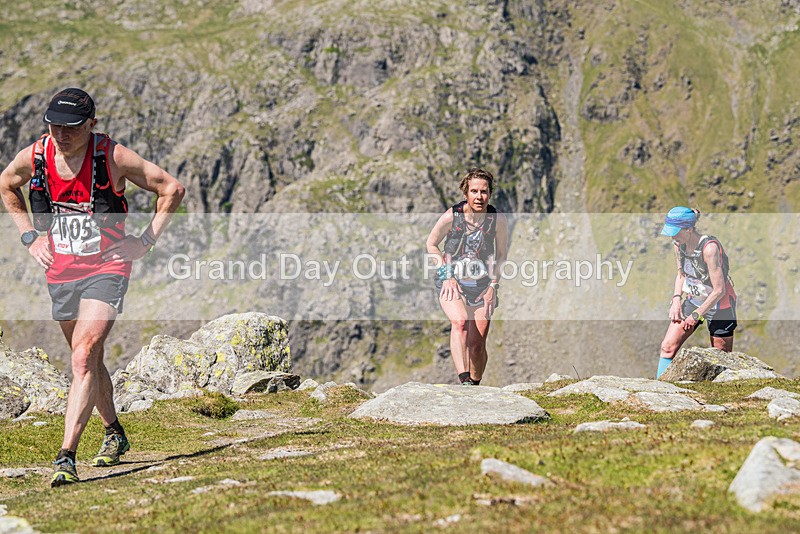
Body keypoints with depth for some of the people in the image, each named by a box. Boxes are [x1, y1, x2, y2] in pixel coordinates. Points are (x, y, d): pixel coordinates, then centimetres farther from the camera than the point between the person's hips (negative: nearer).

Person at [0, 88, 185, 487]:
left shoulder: (112, 157, -17)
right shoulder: (33, 156, -7)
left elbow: (172, 188, -6)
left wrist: (146, 241, -7)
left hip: (106, 269, -5)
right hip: (60, 271, 5)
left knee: (83, 359, -19)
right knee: (89, 362, 18)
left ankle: (66, 456, -24)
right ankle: (114, 433, 40)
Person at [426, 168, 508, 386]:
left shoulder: (498, 219, -9)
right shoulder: (451, 216, -14)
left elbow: (502, 254, 7)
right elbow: (431, 244, 2)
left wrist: (493, 285, 0)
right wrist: (447, 275, -6)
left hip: (482, 285, 2)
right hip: (452, 282, -2)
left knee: (478, 345, -2)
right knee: (460, 322, -30)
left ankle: (475, 385, 19)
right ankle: (464, 380, -39)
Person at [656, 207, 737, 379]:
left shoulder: (709, 248, -28)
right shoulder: (679, 244, -5)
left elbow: (719, 290, -26)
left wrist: (696, 315, -18)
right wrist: (676, 299, -2)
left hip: (719, 305, -7)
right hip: (693, 300, 7)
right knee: (668, 346, -2)